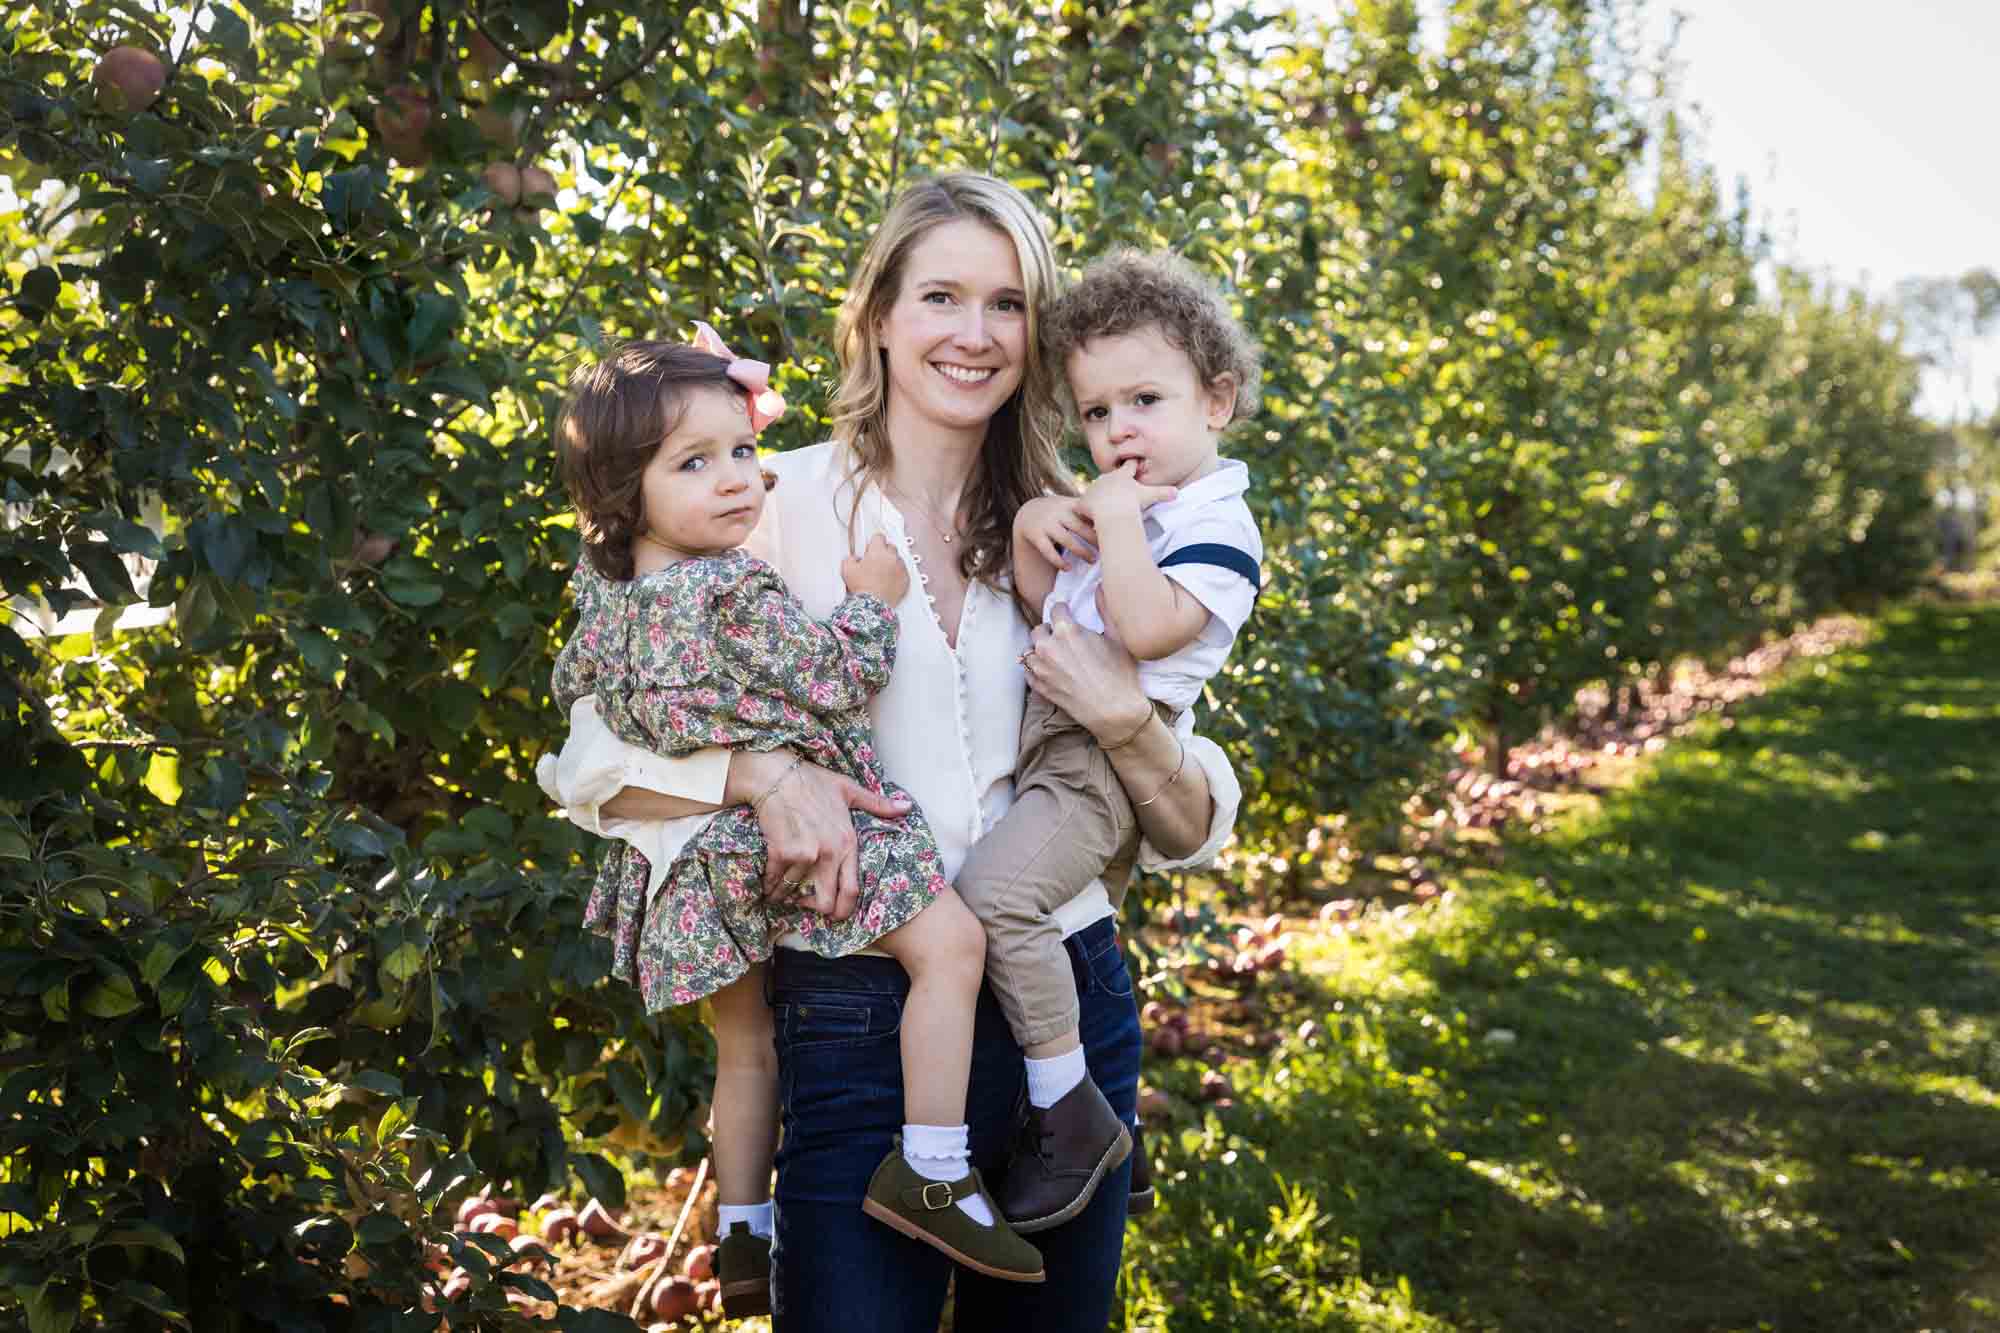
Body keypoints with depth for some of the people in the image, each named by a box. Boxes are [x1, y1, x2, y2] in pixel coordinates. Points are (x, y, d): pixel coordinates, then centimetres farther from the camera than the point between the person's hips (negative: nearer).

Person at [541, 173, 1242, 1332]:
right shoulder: (779, 506, -3)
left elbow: (1194, 835, 5)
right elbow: (595, 762, -4)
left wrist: (1124, 721, -13)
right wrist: (765, 771, -20)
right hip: (854, 1014, -3)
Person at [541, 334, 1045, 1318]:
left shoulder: (606, 596, 6)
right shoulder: (734, 593, -20)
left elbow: (574, 691, 24)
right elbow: (835, 684, -14)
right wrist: (871, 601, -2)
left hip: (696, 864, 9)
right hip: (790, 831, -9)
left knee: (745, 1047, 22)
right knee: (950, 941, -12)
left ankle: (742, 1237, 32)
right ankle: (931, 1168, -14)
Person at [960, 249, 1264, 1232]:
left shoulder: (1217, 529, -8)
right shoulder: (1118, 501, 19)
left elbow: (1145, 629, -24)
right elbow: (1044, 608, 23)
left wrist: (1118, 522, -15)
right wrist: (1031, 531, 6)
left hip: (1109, 754, -10)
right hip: (1044, 732, 10)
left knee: (996, 892, -26)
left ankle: (1072, 1114, -15)